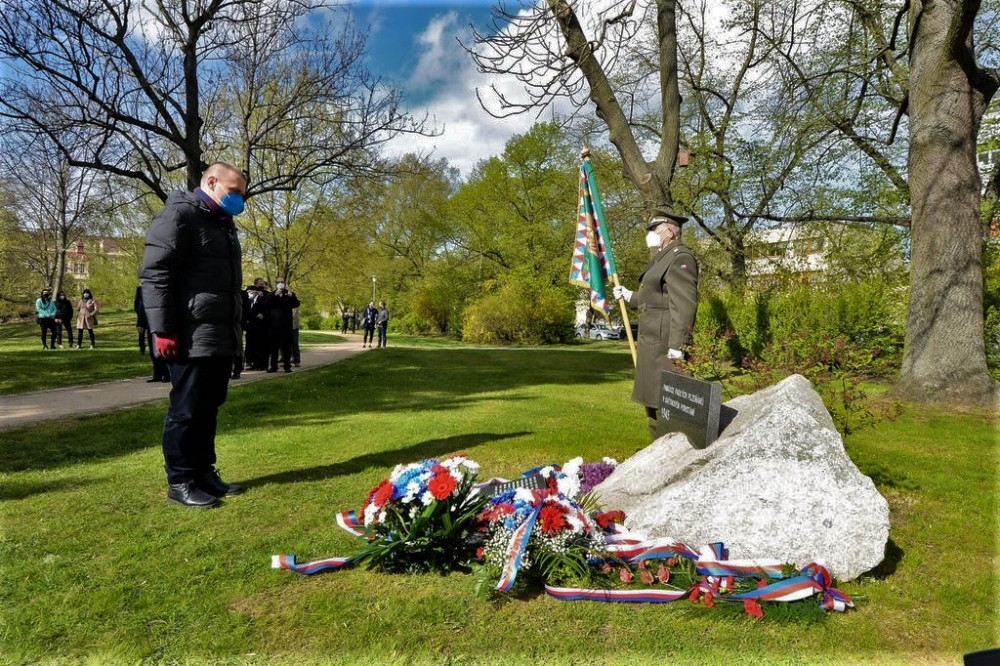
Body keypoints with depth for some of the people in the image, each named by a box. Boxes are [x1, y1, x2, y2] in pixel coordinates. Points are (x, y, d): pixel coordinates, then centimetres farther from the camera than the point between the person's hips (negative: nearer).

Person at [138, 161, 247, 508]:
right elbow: (153, 273, -15)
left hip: (221, 339, 9)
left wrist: (236, 328, 24)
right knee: (186, 410, -1)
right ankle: (179, 482, 10)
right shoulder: (179, 214, -7)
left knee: (208, 408, 14)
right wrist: (163, 330, -19)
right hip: (191, 339, -9)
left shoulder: (223, 224, 22)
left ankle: (204, 472, 24)